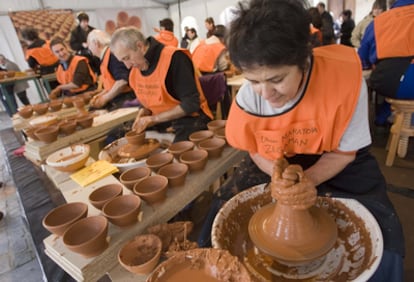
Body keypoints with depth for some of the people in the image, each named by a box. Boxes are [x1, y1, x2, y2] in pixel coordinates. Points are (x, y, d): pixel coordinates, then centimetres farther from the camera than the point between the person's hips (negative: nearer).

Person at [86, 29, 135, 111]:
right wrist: (100, 95, 10)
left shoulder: (113, 53, -13)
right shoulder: (106, 57, 17)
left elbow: (123, 81, -23)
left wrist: (104, 99, -14)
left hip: (125, 100, -9)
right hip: (116, 100, 9)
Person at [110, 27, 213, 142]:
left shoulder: (174, 58, -21)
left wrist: (153, 118, -22)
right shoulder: (135, 66, 2)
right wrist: (143, 115, -7)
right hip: (158, 121, 7)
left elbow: (191, 104, -23)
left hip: (188, 118, -7)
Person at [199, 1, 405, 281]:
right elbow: (255, 150, -9)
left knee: (382, 239, -15)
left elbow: (345, 152, -17)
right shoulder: (249, 95, -25)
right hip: (275, 163, 2)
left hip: (336, 165, 0)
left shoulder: (345, 77, -31)